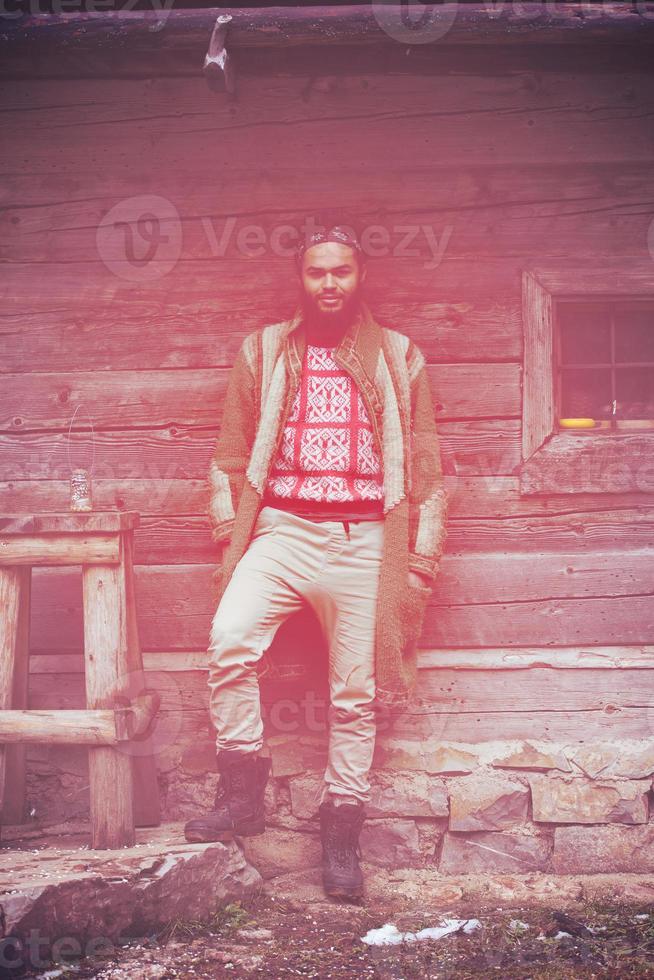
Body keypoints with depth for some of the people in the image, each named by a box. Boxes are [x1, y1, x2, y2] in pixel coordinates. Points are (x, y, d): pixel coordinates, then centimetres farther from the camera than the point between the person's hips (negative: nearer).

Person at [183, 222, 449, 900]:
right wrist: (228, 527, 4)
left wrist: (423, 553, 4)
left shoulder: (399, 358, 11)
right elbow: (231, 451, 14)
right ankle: (242, 793, -12)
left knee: (356, 692, 1)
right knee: (230, 639, -24)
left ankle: (341, 830, 13)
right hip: (282, 531, 0)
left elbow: (426, 464, 10)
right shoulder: (263, 352, 13)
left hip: (364, 541, 0)